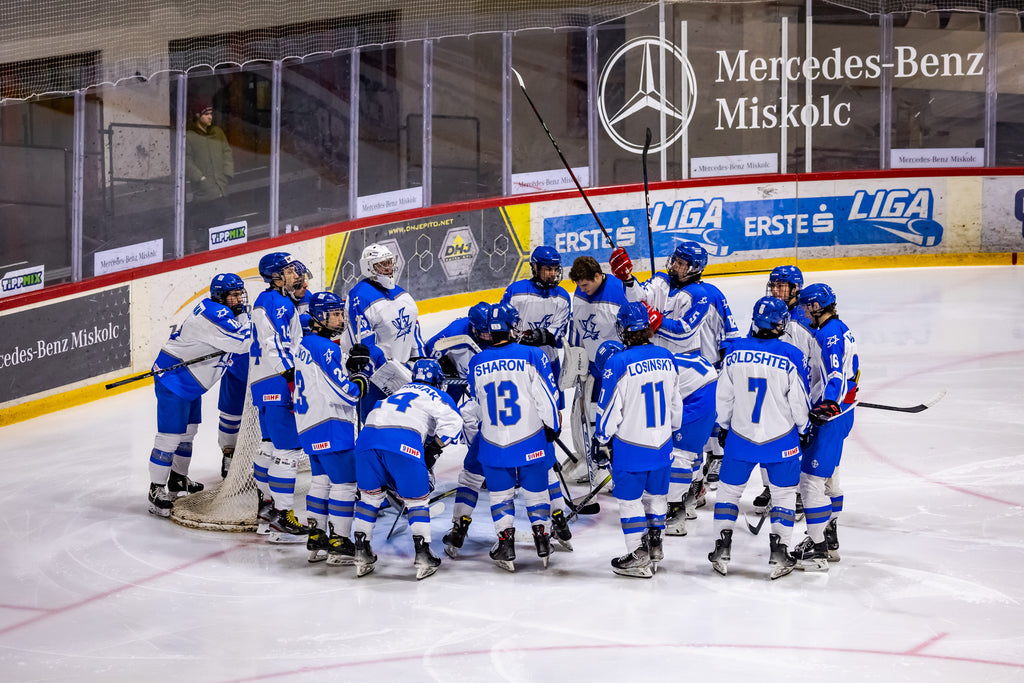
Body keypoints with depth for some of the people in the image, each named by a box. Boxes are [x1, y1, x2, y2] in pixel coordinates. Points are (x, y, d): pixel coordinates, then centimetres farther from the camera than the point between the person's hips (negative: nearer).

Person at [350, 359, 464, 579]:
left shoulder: (399, 392, 38)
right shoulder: (438, 396, 20)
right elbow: (452, 422, 1)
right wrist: (434, 449, 11)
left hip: (367, 435, 5)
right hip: (404, 442, -5)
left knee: (369, 495, 21)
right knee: (417, 498, 9)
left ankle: (361, 553, 18)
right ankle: (423, 556, 4)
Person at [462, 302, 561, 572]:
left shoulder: (477, 364, -2)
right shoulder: (532, 355, -12)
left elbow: (472, 408, 10)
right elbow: (546, 397, -9)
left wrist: (473, 430, 27)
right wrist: (553, 427, 5)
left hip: (493, 445, 2)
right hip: (531, 443, -1)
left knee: (500, 493, 14)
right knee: (536, 489, 14)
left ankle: (506, 542, 8)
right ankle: (542, 537, 18)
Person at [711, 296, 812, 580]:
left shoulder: (736, 352, -7)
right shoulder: (791, 357, -14)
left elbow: (724, 396, 2)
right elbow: (799, 401, -7)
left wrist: (724, 426, 17)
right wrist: (803, 429, 10)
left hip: (740, 436, 2)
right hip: (780, 439, -2)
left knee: (729, 489, 16)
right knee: (784, 493, 13)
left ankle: (722, 550, 14)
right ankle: (778, 554, 7)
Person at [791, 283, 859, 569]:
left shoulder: (830, 334, -20)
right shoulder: (839, 329, 13)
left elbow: (838, 375, -32)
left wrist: (830, 405, -43)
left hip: (831, 417, -11)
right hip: (840, 410, 11)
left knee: (811, 478, -10)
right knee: (829, 477, 22)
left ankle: (818, 549, -8)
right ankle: (830, 539, 34)